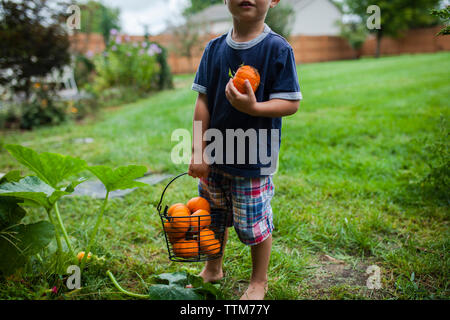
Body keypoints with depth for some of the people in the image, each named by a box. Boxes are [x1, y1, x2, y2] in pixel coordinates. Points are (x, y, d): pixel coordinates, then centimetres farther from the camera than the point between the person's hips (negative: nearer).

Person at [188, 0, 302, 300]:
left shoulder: (278, 49, -12)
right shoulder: (215, 48, 1)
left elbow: (291, 103, -13)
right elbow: (203, 101, 2)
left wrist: (253, 107, -30)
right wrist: (198, 152, -1)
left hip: (255, 160, -4)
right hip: (215, 155, 5)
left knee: (254, 224, 6)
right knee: (214, 216, 20)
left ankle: (259, 281, 31)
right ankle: (213, 268, 45)